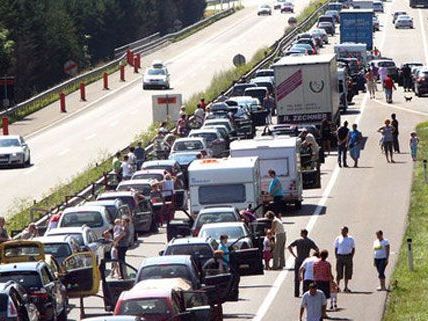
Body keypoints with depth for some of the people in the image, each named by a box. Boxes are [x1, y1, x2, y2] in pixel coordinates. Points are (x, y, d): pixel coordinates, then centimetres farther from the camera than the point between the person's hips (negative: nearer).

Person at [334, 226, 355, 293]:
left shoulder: (351, 239, 6)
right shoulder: (338, 239, 4)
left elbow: (353, 249, 9)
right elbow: (336, 249, 6)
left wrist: (351, 257, -1)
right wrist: (337, 257, -3)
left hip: (348, 257, 1)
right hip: (340, 256, -1)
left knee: (347, 273, 3)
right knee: (339, 272, -4)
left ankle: (346, 287, 10)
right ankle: (337, 286, 3)